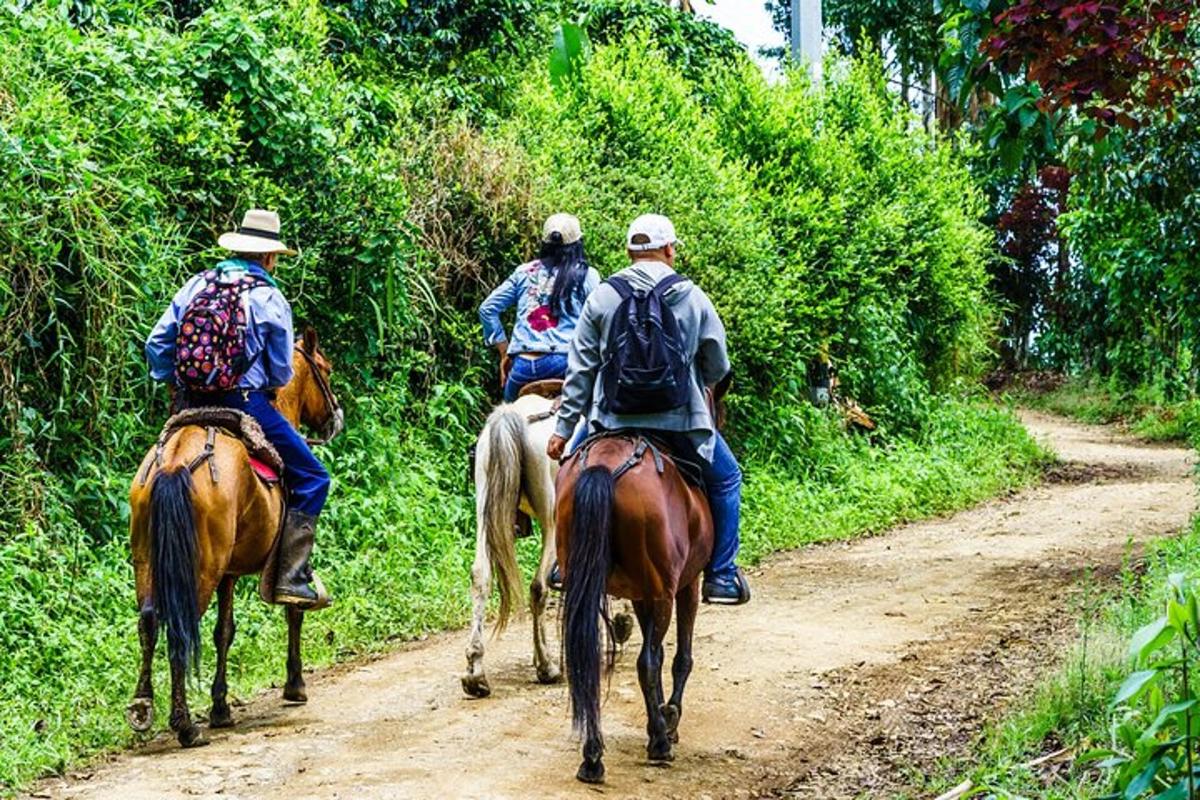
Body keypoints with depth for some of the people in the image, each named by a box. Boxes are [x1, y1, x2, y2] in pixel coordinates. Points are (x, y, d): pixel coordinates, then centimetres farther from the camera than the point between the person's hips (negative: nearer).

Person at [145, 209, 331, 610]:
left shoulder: (196, 285, 9)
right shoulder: (270, 298, -4)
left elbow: (157, 344, 9)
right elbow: (282, 373, 0)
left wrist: (173, 380, 20)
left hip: (191, 406, 6)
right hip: (246, 403, -6)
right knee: (311, 478, 2)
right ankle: (290, 577, -8)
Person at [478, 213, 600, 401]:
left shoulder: (524, 272, 18)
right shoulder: (586, 275, 8)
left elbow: (487, 309, 19)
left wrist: (505, 353, 24)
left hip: (522, 366, 3)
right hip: (564, 364, -3)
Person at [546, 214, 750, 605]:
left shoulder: (602, 297, 2)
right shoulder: (693, 297, 1)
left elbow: (580, 369, 3)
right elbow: (718, 368, 6)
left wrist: (564, 426, 8)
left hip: (613, 418, 1)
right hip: (680, 420, -1)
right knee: (726, 479, 19)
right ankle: (721, 576, 14)